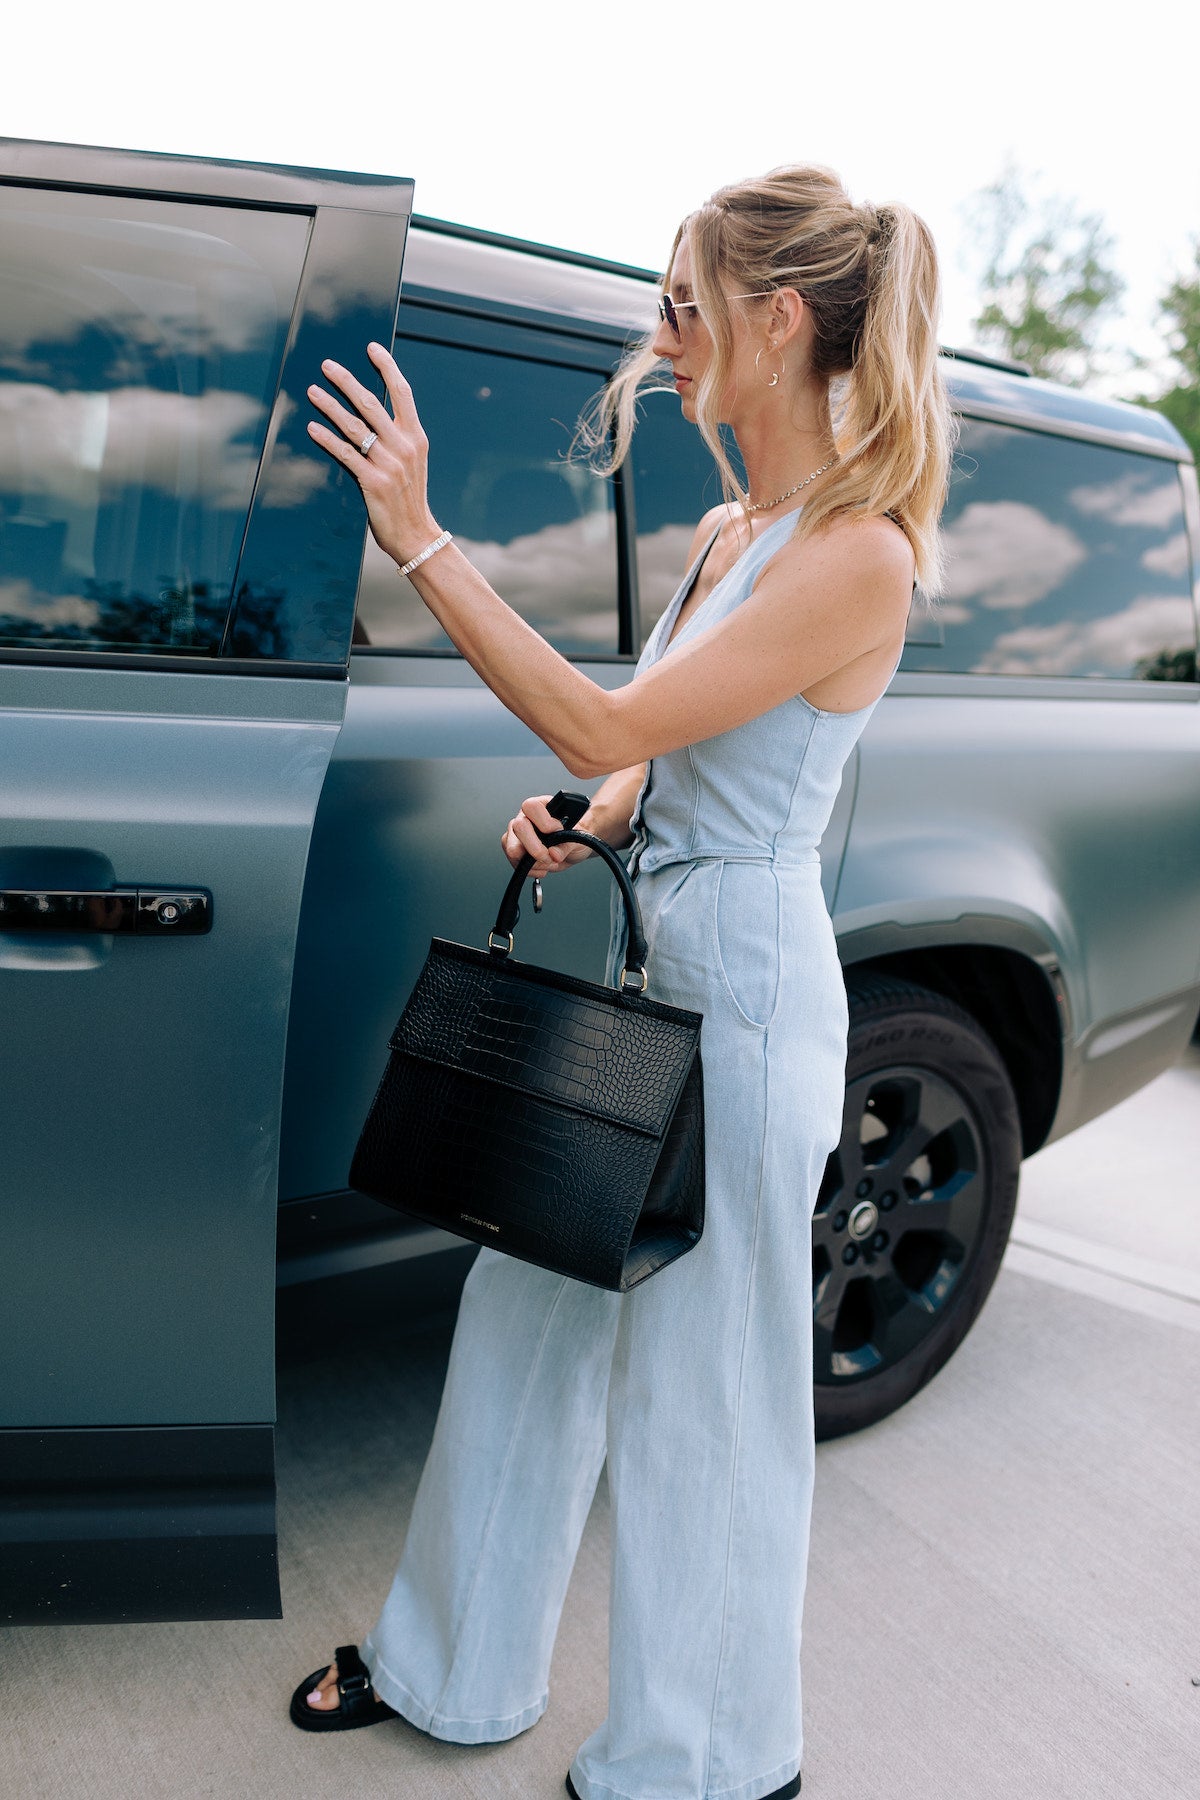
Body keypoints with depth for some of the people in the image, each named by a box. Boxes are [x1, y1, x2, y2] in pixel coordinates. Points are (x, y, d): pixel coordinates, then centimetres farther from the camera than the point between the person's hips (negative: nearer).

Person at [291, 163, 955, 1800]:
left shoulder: (857, 555, -17)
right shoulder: (727, 532, 10)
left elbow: (603, 726, -21)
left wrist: (419, 540, -21)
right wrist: (581, 828, -2)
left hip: (743, 992, -9)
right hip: (643, 958, 9)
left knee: (700, 1385, 7)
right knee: (532, 1322, 18)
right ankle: (455, 1668, 40)